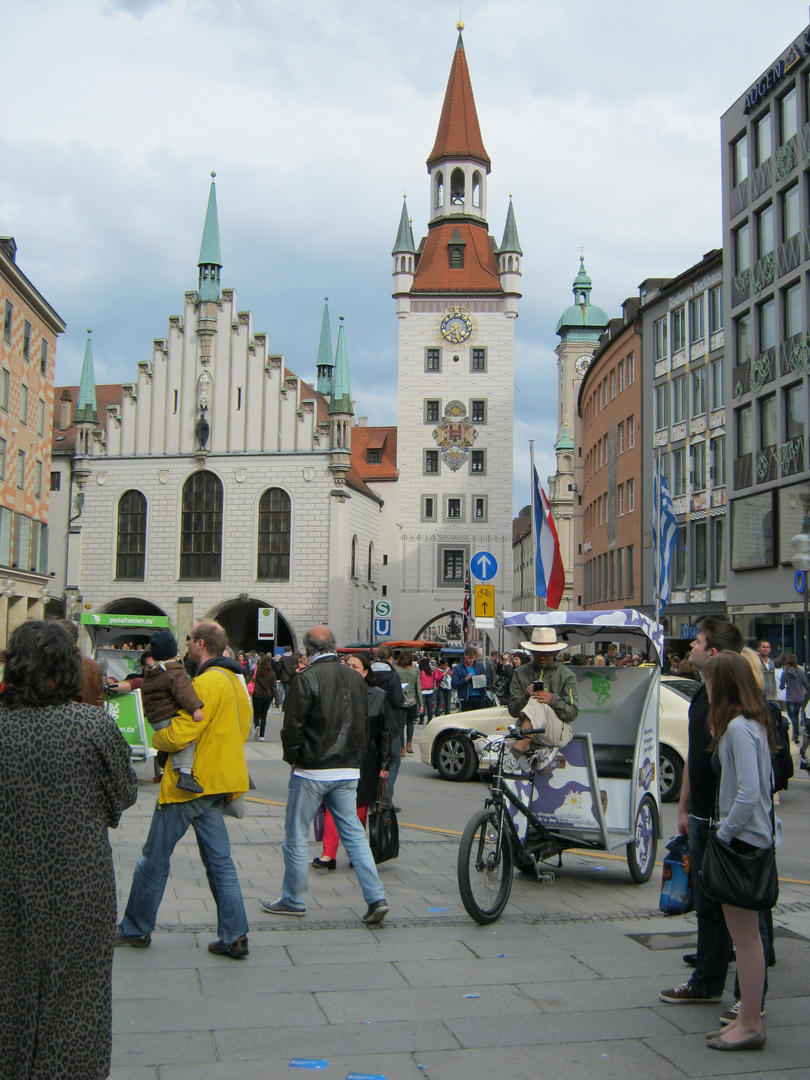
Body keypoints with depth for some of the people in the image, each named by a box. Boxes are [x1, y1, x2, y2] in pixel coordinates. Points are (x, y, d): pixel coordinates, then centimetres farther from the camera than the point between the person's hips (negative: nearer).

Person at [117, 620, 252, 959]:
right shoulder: (235, 682, 11)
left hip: (190, 784, -9)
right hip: (217, 782, 9)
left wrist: (155, 738, -3)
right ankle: (234, 937, 7)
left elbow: (178, 735, -23)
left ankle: (136, 929, 19)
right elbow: (239, 732, 18)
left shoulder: (206, 683, -19)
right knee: (219, 861, 10)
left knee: (154, 857, 6)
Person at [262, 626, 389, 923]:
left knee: (296, 836, 8)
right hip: (347, 771, 6)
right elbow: (364, 723, 13)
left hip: (311, 770, -6)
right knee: (354, 834, 9)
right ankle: (376, 898, 2)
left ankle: (293, 900, 18)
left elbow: (293, 726, -13)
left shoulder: (306, 678, -13)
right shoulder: (355, 678, 6)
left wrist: (292, 757, 4)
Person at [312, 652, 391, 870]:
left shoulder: (378, 696, 3)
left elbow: (385, 732, 5)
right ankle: (328, 854, -8)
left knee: (360, 809, 8)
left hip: (365, 762, 1)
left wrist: (384, 765, 1)